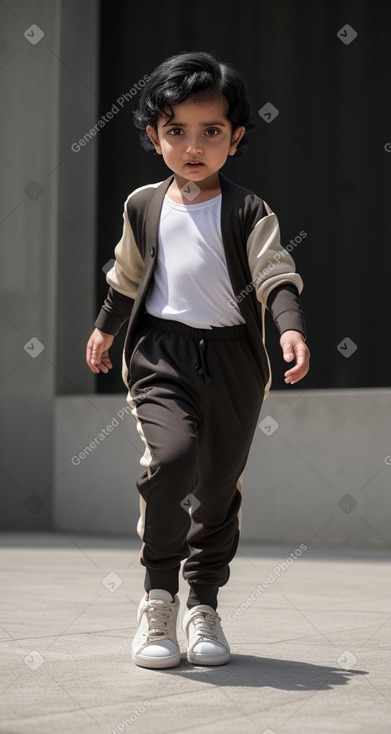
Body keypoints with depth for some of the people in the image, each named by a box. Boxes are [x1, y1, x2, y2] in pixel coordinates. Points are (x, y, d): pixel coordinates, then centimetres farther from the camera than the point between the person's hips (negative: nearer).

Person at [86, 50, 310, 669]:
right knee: (171, 456, -24)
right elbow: (127, 278, 22)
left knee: (220, 483, 8)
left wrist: (292, 329, -26)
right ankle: (158, 594, -9)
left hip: (234, 356, 0)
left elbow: (277, 277, -8)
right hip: (162, 351, 0)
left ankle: (203, 605, 25)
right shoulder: (144, 207, 7)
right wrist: (105, 330, 32)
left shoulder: (249, 212, -1)